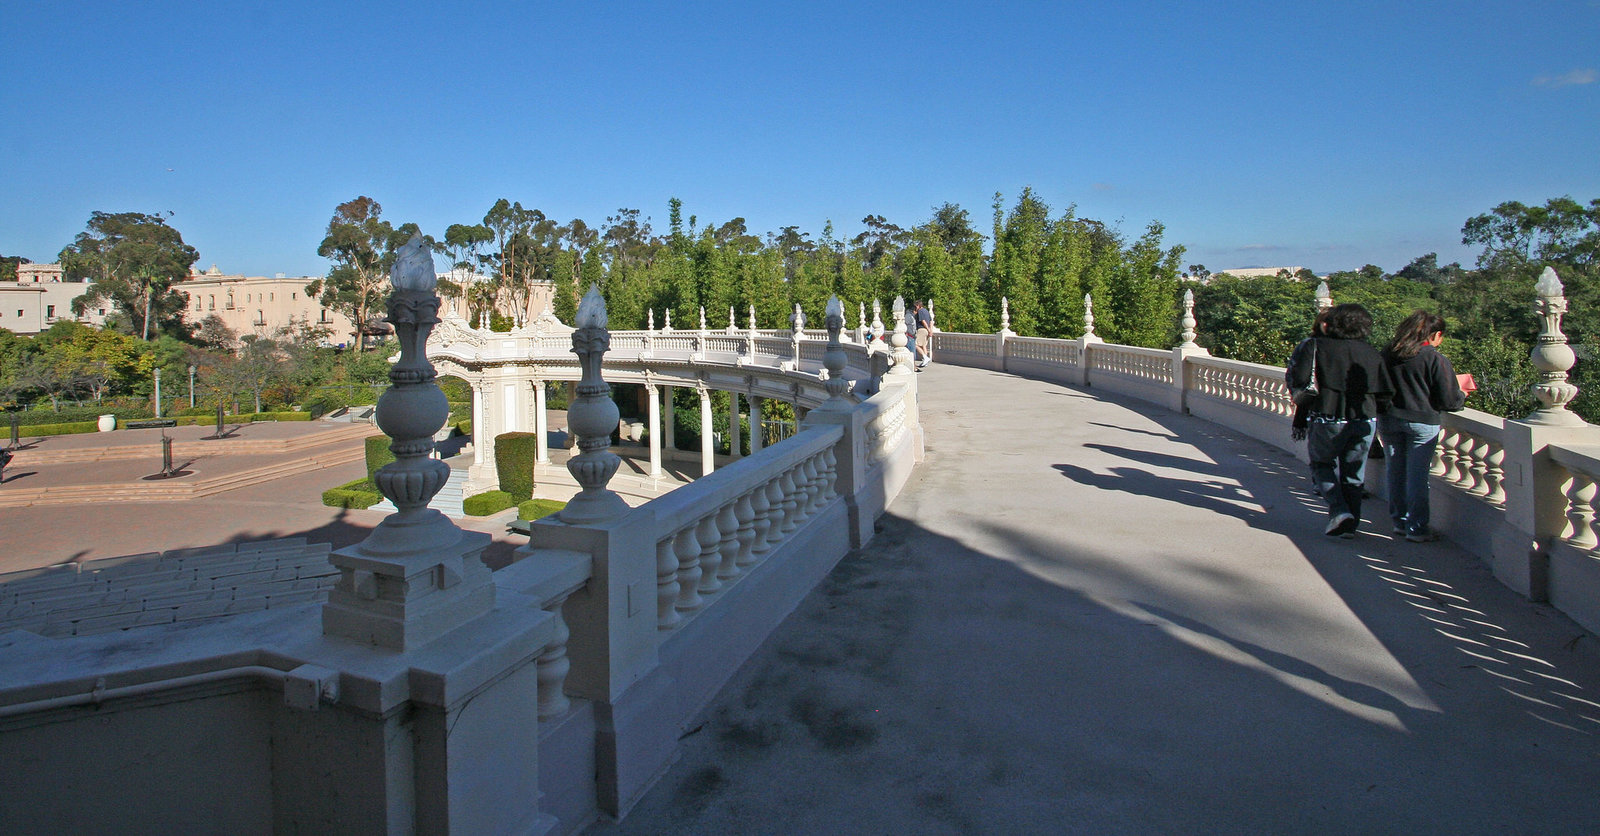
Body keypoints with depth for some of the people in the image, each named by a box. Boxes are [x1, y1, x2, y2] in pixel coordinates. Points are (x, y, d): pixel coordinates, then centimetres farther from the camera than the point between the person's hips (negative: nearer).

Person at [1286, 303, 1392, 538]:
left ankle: (1339, 511, -1)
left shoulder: (1318, 346, -8)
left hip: (1328, 420, -3)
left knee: (1322, 464, 17)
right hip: (1365, 422, 4)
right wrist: (1374, 412, 19)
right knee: (1353, 473, 16)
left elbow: (1299, 380, -17)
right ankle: (1351, 523, 21)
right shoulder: (1373, 354, 4)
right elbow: (1385, 395, 1)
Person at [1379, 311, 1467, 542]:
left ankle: (1400, 521, 22)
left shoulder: (1388, 354, 4)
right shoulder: (1436, 359, -10)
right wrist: (1462, 396, 14)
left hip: (1388, 420, 4)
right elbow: (1450, 400, -8)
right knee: (1417, 475, 2)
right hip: (1422, 422, -4)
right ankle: (1416, 528, 6)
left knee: (1396, 471, 14)